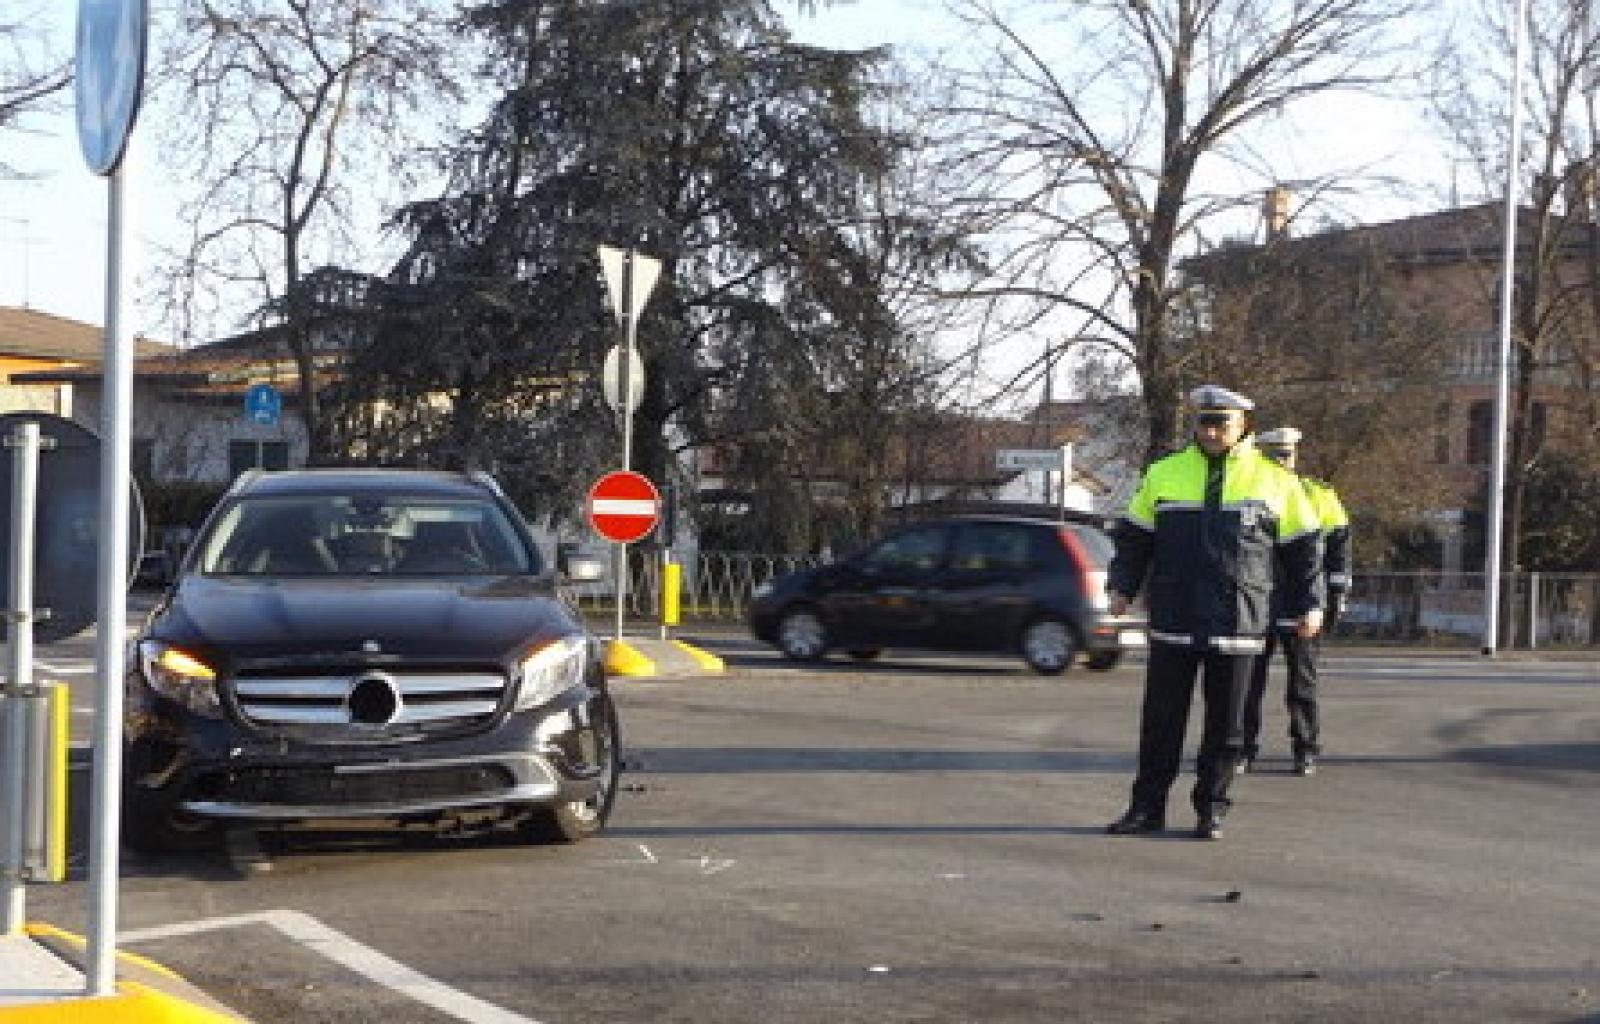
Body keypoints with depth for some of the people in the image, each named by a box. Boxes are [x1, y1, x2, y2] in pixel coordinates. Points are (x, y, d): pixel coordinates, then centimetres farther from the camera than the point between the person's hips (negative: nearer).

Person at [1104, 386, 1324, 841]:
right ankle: (1147, 806, 12)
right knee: (1161, 720, 4)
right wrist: (1122, 586, 4)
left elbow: (1301, 547, 10)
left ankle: (1211, 808, 13)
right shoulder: (1164, 474, 10)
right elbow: (1135, 538, 15)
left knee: (1225, 723, 3)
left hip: (1238, 625, -1)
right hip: (1173, 623, 1)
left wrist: (1309, 603, 7)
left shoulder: (1274, 480, 5)